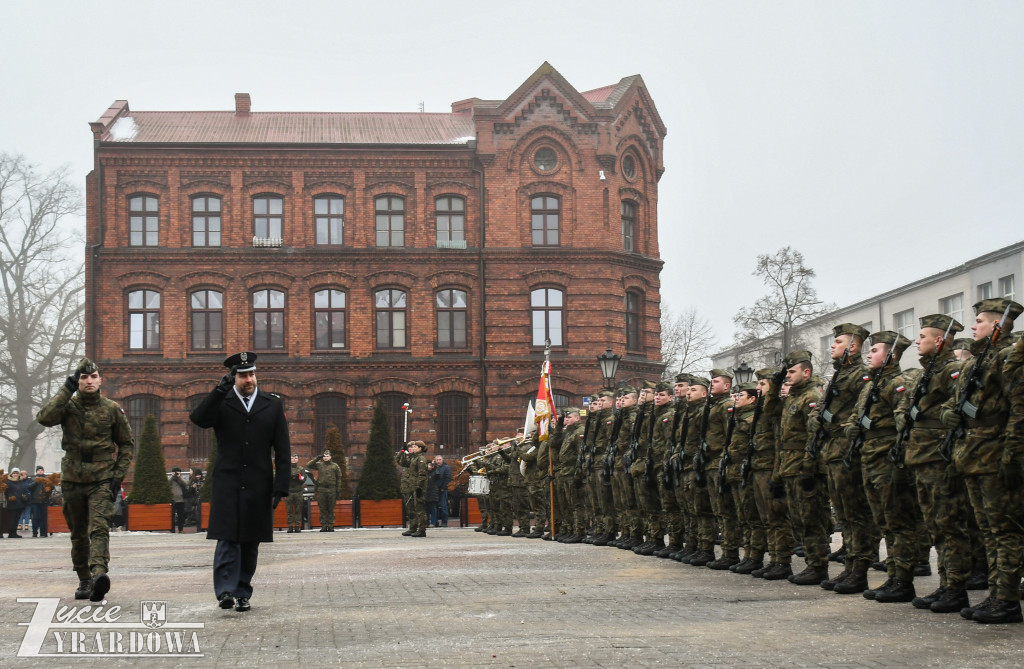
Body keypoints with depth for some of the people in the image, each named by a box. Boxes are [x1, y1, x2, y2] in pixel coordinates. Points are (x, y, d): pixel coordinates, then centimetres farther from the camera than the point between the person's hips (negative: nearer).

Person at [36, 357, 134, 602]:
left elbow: (127, 444, 12)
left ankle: (99, 574, -37)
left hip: (102, 480, -2)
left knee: (99, 529, -20)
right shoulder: (68, 405, 3)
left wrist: (118, 475, 2)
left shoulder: (111, 409, 4)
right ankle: (84, 581, 23)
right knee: (79, 535, 11)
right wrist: (67, 389, -16)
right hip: (72, 479, 2)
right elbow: (44, 418, -18)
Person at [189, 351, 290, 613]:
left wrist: (281, 486, 0)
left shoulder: (273, 405, 9)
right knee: (228, 540, -11)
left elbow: (282, 450, 8)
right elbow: (198, 418, -16)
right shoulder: (221, 403, 6)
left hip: (259, 487, 2)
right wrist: (221, 388, -21)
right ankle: (225, 591, -14)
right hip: (227, 484, -2)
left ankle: (242, 594, 14)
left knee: (250, 543, 6)